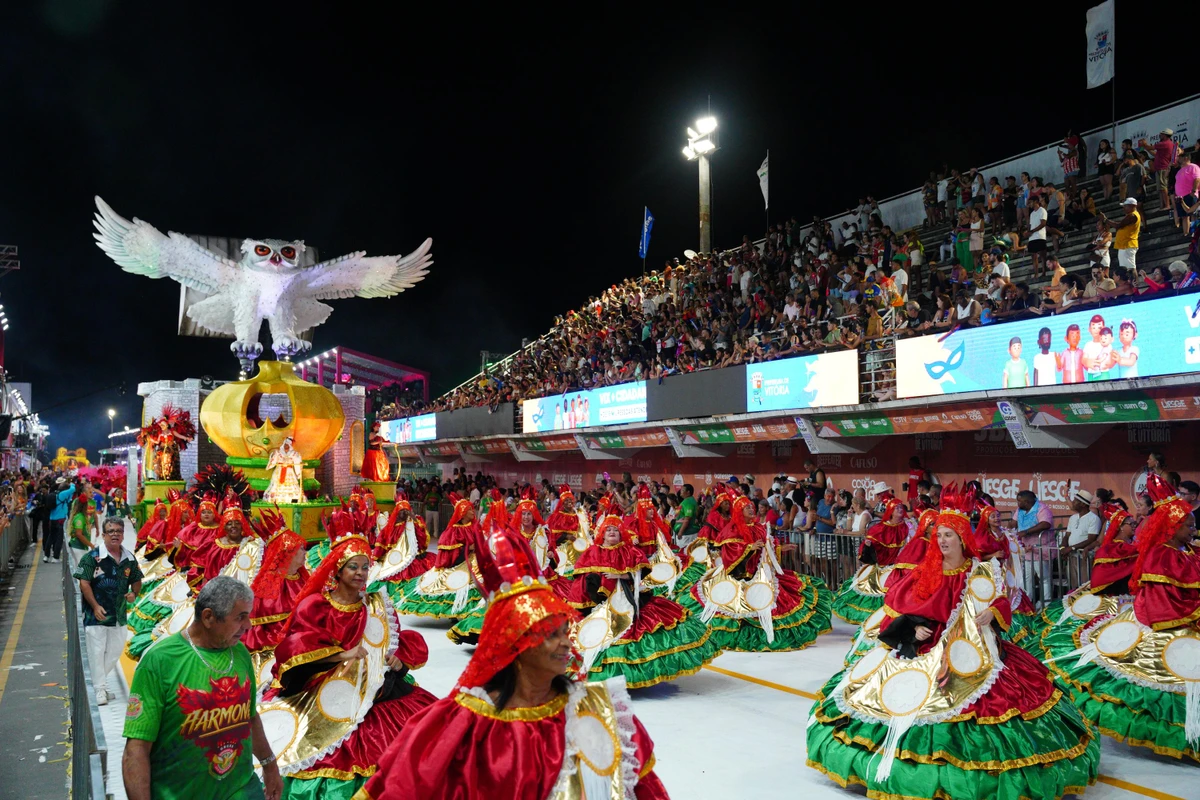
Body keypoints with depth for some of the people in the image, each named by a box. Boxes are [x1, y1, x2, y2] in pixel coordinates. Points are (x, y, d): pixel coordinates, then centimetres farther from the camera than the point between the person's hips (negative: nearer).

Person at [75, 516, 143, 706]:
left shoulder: (129, 558, 7)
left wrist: (133, 593, -4)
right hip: (97, 613, -6)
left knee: (115, 651, 13)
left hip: (119, 614, 6)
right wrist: (95, 606, -19)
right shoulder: (92, 557, -10)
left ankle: (98, 680, 32)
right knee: (97, 652, 0)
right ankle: (100, 689, 10)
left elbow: (136, 580, 17)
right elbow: (84, 583, -13)